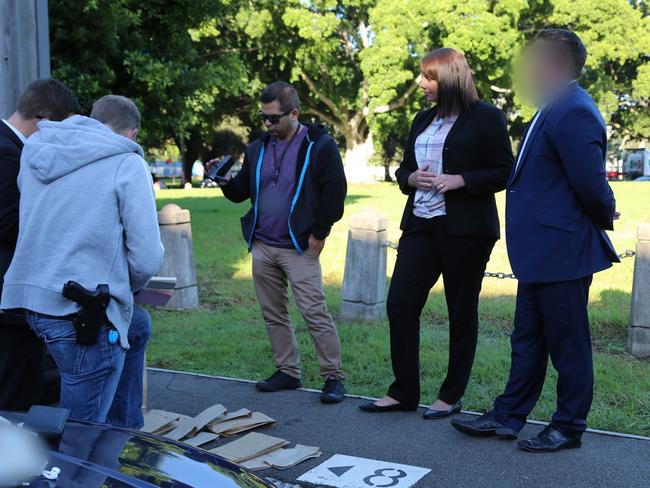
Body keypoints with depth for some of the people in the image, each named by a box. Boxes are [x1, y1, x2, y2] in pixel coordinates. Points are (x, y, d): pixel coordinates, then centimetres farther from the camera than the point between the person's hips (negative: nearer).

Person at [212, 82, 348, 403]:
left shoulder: (319, 146, -7)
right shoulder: (257, 149, 12)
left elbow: (334, 192, -8)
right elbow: (241, 192, 17)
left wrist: (318, 233, -9)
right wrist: (226, 181, -5)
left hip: (299, 248, -6)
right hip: (262, 247, 7)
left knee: (315, 313, -7)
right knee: (273, 314, 12)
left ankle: (333, 377, 3)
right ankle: (287, 371, 23)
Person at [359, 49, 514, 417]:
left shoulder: (486, 117, -4)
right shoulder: (423, 120, 16)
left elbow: (504, 173, -7)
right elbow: (404, 169, 22)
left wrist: (460, 180, -19)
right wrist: (411, 178, -1)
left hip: (465, 230, -6)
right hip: (421, 225, 6)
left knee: (462, 313, 4)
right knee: (400, 303, -1)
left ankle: (452, 397, 16)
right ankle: (404, 392, 12)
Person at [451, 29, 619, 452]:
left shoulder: (572, 113, -20)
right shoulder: (556, 110, 12)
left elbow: (590, 184, -22)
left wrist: (604, 216, -6)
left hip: (562, 253, -10)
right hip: (540, 253, 10)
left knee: (568, 344, 5)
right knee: (528, 339, 16)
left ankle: (569, 428, 19)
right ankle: (508, 417, 27)